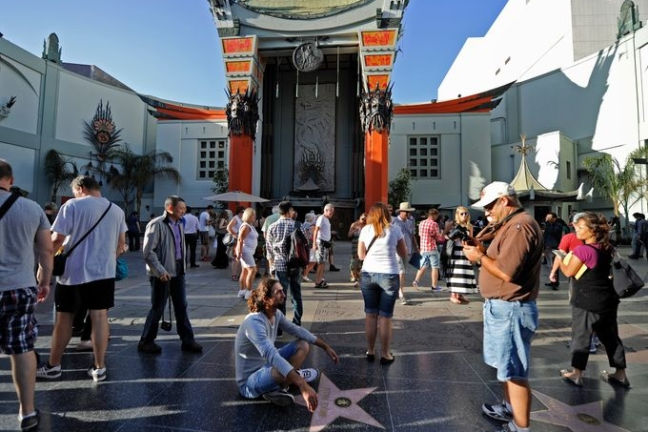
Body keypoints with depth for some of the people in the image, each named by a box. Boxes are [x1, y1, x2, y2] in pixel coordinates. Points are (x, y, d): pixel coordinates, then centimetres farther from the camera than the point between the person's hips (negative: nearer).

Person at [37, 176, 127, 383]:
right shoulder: (117, 210, 7)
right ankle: (99, 367, 12)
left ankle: (53, 366, 26)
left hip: (74, 271, -3)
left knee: (64, 318, 11)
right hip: (104, 271, 3)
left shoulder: (72, 205, -7)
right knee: (100, 318, 5)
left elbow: (57, 238, -11)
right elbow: (121, 243, 12)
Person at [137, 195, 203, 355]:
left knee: (181, 307, 11)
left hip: (178, 272, 7)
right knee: (157, 308, 5)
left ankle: (187, 340, 20)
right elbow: (148, 252, -17)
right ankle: (146, 342, 23)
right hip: (162, 274, -7)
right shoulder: (157, 224, -14)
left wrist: (183, 266, 10)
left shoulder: (179, 224, 10)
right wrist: (160, 271, -19)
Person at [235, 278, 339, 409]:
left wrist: (326, 346, 5)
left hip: (266, 365, 9)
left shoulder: (276, 314, -5)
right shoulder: (255, 322, -32)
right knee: (288, 372, -38)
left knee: (303, 345, 3)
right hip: (249, 381, -9)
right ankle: (273, 390, -4)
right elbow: (272, 356, -45)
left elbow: (298, 330, 8)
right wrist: (303, 386, -54)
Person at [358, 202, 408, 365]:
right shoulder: (395, 229, -1)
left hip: (368, 275, 2)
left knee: (370, 314, 12)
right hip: (389, 276, -2)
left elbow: (361, 255, 5)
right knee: (385, 316, 6)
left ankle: (370, 351, 22)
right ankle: (385, 354, 16)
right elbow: (404, 254, 6)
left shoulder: (365, 230, 2)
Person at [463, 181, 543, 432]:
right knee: (505, 366, 24)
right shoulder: (511, 224, 15)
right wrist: (482, 252, 1)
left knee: (514, 371, 0)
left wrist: (479, 257, -13)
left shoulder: (520, 225, -20)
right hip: (501, 307, 11)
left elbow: (506, 271, -26)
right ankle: (510, 408, 41)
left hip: (510, 309, -11)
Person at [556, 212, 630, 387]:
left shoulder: (582, 250, -20)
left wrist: (560, 261, 4)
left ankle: (576, 374, 13)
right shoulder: (607, 249, 4)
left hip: (586, 302, -7)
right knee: (610, 336, 18)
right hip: (607, 299, 7)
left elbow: (568, 272, -13)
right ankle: (620, 374, 28)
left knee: (581, 337, 4)